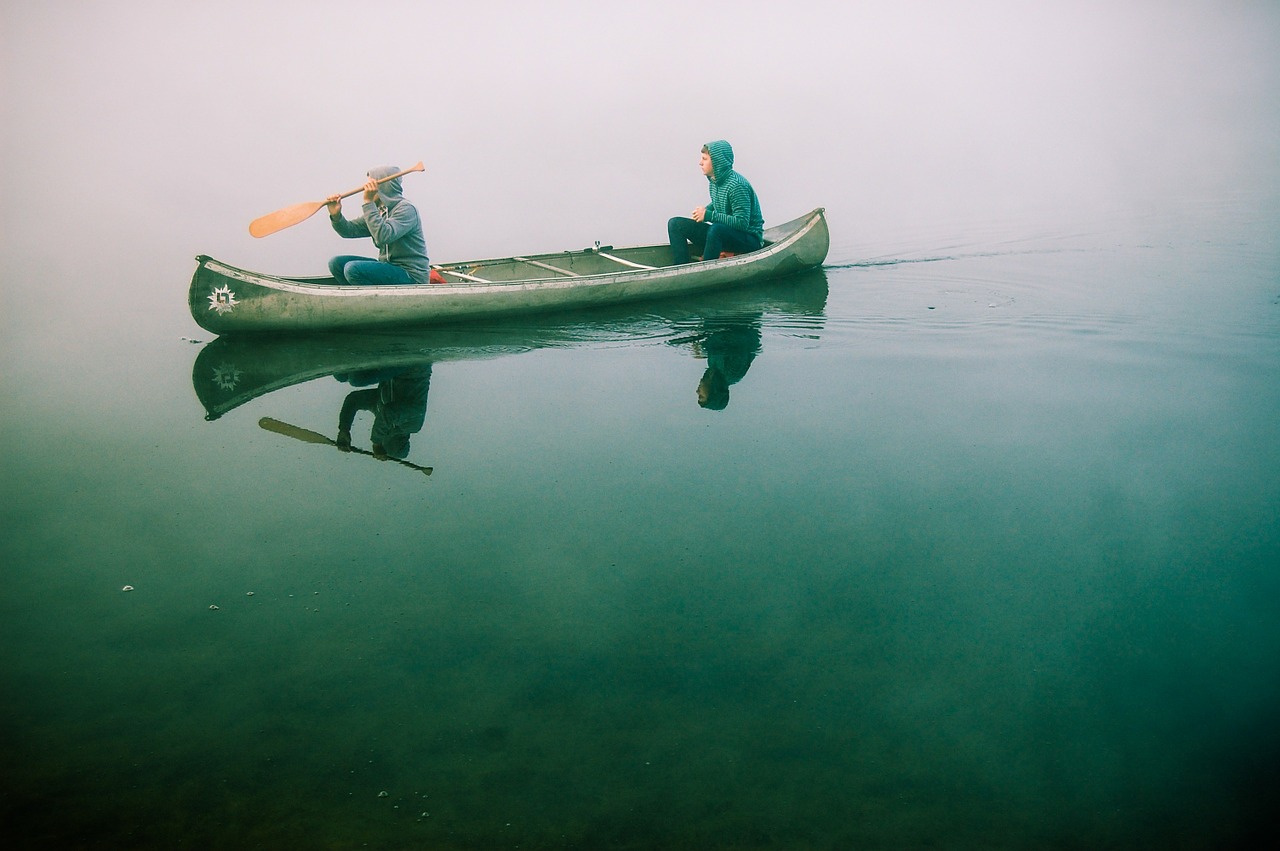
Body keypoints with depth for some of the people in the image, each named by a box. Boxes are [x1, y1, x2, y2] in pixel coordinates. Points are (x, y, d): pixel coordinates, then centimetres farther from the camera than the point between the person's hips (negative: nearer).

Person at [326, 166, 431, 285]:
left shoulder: (406, 209, -15)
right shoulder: (377, 211, 13)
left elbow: (383, 236, -30)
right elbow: (350, 230, 9)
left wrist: (368, 202, -27)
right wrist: (336, 216, -11)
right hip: (388, 266, 9)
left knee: (353, 269, -25)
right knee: (336, 263, 3)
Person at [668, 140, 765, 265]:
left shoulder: (737, 185, -21)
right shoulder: (713, 181, 4)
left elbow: (742, 223, -26)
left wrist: (709, 215, -23)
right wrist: (705, 210, 0)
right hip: (720, 235, 8)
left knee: (717, 228, -40)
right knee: (676, 224, -1)